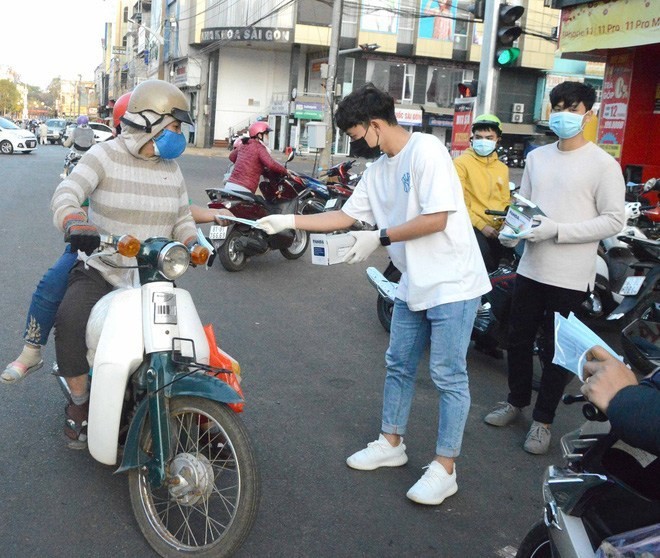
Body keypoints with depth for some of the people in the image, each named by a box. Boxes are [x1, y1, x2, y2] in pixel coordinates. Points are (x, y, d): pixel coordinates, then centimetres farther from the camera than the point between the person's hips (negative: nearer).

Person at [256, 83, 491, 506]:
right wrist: (288, 221, 9)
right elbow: (345, 217, 14)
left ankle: (445, 470, 10)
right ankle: (391, 444, 33)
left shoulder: (426, 150, -15)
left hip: (452, 285, -9)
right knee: (399, 365, 16)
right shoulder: (379, 170, 10)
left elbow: (436, 219, -22)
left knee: (449, 377, -1)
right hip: (413, 285, 9)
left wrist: (379, 238, -16)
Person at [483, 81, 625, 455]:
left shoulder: (603, 164, -10)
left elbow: (614, 220, -12)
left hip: (570, 277, -5)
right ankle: (517, 401, 37)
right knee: (519, 339, 16)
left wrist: (556, 230, -21)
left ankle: (543, 420, 23)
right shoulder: (537, 157, 9)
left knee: (556, 351, 6)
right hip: (531, 269, 6)